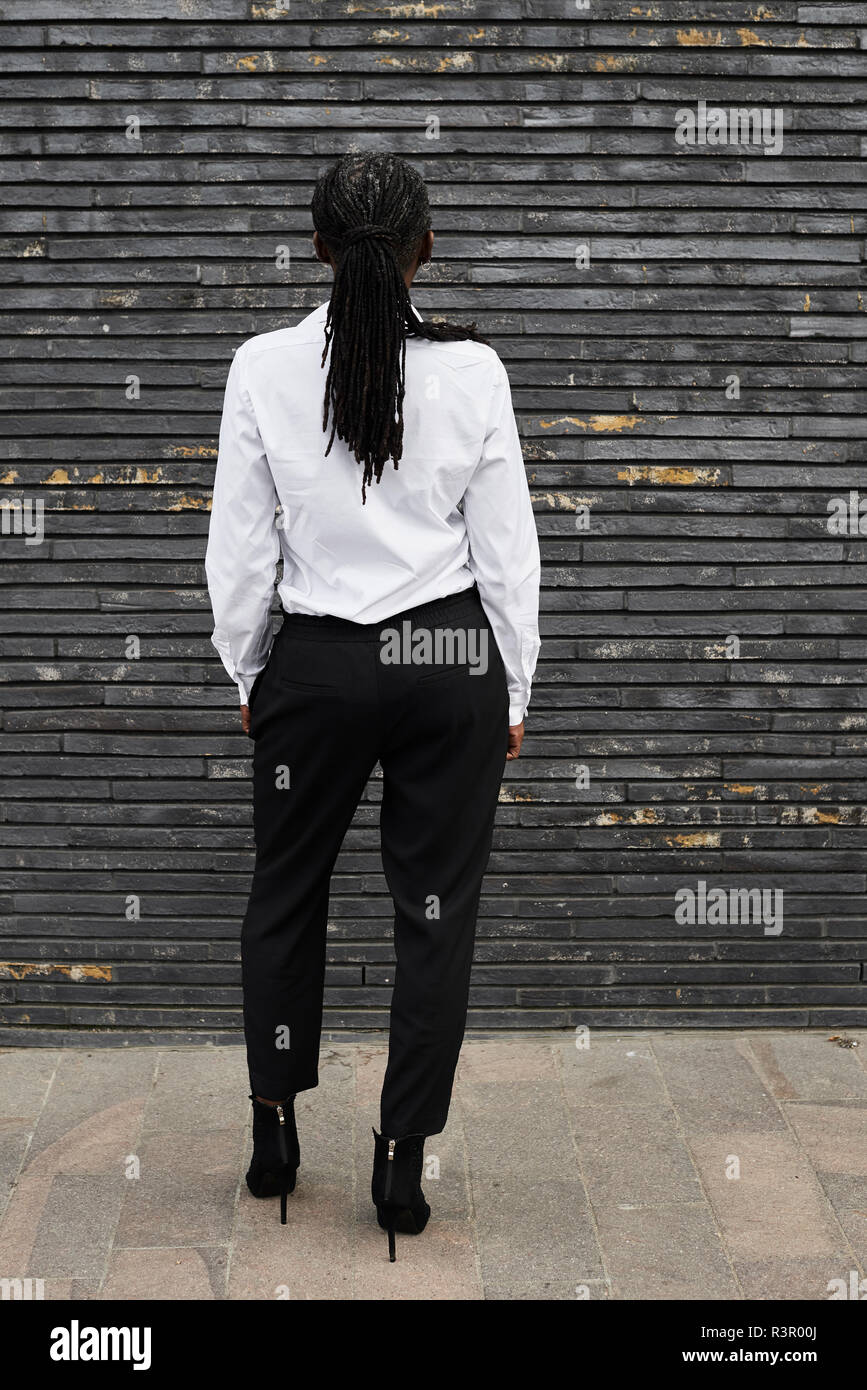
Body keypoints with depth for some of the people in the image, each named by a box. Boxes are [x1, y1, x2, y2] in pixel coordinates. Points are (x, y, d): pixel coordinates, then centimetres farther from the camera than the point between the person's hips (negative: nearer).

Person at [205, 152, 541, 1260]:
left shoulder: (265, 367, -6)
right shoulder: (472, 370, -6)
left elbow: (239, 548, -2)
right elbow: (507, 551, -1)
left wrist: (248, 676, 12)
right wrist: (513, 692, 9)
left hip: (316, 666, 0)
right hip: (451, 660, 0)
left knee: (284, 894, 18)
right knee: (436, 909, 9)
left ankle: (274, 1129, 29)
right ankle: (402, 1160, 15)